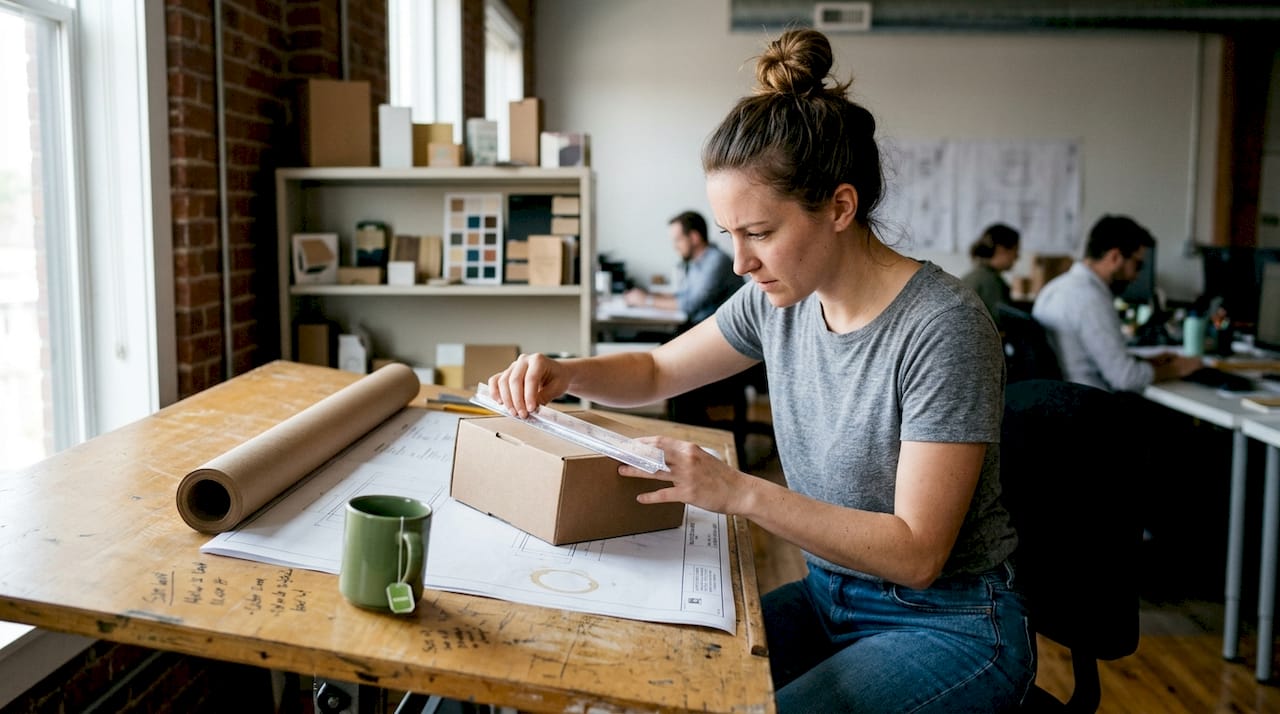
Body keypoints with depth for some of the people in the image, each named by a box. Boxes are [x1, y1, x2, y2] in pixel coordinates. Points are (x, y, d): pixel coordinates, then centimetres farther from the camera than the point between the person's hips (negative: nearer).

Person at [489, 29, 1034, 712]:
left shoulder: (941, 325, -24)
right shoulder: (779, 299, -4)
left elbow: (916, 553, -23)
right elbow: (655, 371, 11)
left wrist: (739, 491, -30)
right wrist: (561, 373, -10)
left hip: (948, 625, -5)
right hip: (826, 598, 6)